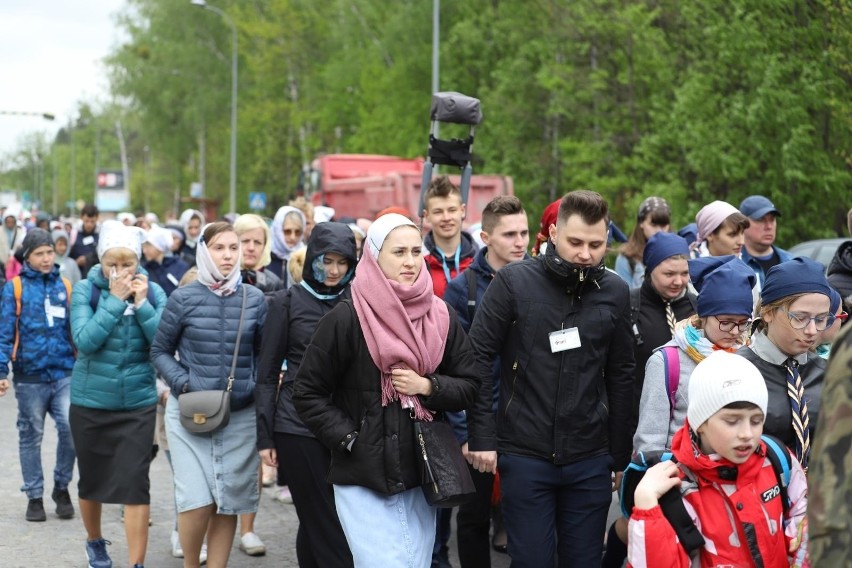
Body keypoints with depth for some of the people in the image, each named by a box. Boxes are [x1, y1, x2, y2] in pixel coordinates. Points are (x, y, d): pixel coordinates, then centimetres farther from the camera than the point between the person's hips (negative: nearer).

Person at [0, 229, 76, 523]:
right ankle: (35, 496, 21)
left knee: (71, 428, -12)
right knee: (31, 436, 8)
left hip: (64, 373, 1)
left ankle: (61, 486, 10)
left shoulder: (65, 286, 7)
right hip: (30, 376, -1)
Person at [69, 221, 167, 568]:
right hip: (90, 402, 0)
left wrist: (141, 304, -19)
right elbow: (85, 340, -20)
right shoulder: (85, 290, -7)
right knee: (92, 479, 15)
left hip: (138, 403, 0)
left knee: (135, 484, -6)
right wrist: (115, 300, -22)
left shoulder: (152, 291, -3)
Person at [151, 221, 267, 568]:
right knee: (198, 501, -9)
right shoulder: (183, 298, -3)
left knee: (229, 503, 6)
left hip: (240, 415, 2)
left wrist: (260, 392, -2)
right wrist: (183, 385, -10)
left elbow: (264, 354, 12)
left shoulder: (254, 299, 3)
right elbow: (160, 351, 4)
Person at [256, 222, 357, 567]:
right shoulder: (287, 302, 1)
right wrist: (265, 436, -2)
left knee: (315, 522, 6)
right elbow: (267, 373, 2)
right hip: (298, 425, -2)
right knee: (326, 524, -3)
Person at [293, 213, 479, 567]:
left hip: (421, 477, 5)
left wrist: (429, 387, -9)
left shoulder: (441, 318, 4)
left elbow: (469, 386, 9)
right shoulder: (345, 319, -8)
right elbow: (307, 393, -4)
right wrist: (349, 439, -11)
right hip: (362, 479, -4)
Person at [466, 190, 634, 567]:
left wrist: (620, 456, 9)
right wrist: (482, 436, -9)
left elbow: (621, 377, 9)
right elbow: (478, 358, -5)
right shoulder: (513, 282, -7)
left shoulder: (615, 291, 3)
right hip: (524, 455, -3)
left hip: (590, 459, 3)